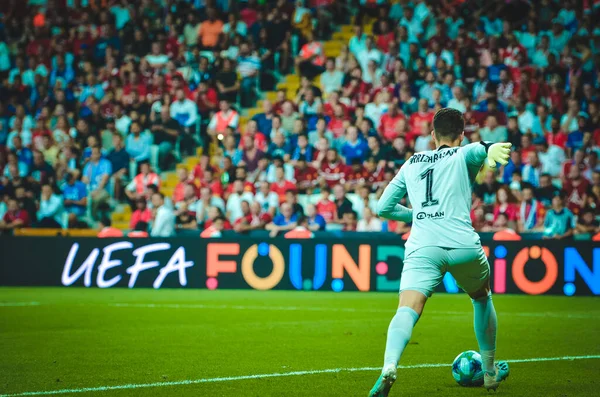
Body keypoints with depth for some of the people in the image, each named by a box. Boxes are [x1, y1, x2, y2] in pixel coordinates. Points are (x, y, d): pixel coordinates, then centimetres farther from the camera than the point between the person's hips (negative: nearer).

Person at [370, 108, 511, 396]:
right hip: (464, 245, 0)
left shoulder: (411, 164, 24)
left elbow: (383, 208, 27)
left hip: (422, 246, 0)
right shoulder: (462, 156, 15)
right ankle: (490, 372, 36)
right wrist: (490, 148, -32)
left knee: (407, 311, -16)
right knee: (482, 298, 28)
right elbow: (475, 150, -12)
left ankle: (389, 368, -44)